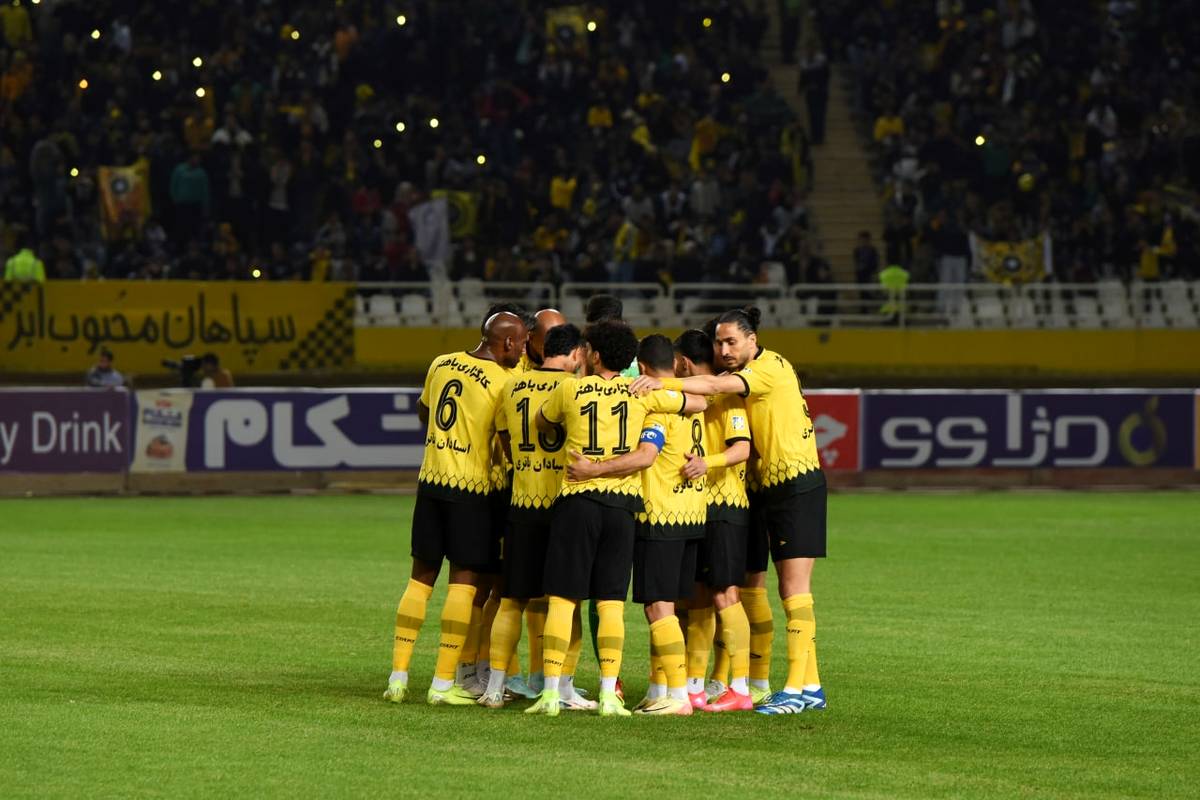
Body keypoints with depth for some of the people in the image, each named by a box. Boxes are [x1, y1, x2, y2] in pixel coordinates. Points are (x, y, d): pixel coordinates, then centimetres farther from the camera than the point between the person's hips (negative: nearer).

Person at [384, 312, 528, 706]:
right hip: (472, 486, -6)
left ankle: (398, 677, 9)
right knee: (464, 580, 0)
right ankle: (443, 683, -2)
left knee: (421, 577, 11)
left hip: (431, 479, 6)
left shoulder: (441, 364, 7)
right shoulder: (502, 382, -13)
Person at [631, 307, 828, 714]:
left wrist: (663, 384, -36)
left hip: (797, 483, -10)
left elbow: (717, 386, -28)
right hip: (773, 487, 10)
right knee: (790, 590, 10)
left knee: (795, 587, -11)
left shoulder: (771, 367, -15)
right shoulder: (746, 375, 15)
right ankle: (810, 685, 13)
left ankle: (796, 688, -14)